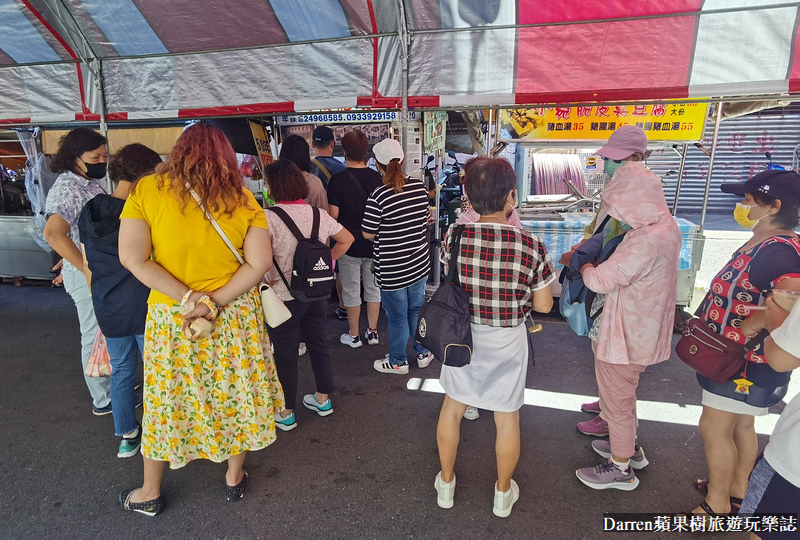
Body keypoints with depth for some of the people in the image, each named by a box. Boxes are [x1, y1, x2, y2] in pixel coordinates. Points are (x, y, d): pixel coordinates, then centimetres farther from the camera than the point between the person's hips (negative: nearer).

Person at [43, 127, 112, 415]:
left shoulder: (90, 182, 9)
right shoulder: (67, 188, -20)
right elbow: (53, 233, -32)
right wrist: (89, 270, -28)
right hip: (88, 274, -9)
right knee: (95, 336, 4)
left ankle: (111, 382, 38)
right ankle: (105, 399, 19)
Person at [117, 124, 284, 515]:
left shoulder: (147, 190, -7)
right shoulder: (242, 199, -5)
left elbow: (132, 258, -13)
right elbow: (259, 263, -11)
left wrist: (189, 299, -15)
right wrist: (215, 302, -13)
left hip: (170, 317, 0)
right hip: (236, 316, 1)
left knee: (166, 399, 17)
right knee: (236, 392, 17)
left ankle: (149, 494, 37)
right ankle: (234, 478, 36)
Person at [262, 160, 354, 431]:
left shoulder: (269, 217, -17)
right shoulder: (318, 213, 0)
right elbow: (347, 239, 7)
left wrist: (267, 279, -14)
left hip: (285, 296, -5)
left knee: (285, 354, 9)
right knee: (318, 344, 19)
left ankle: (286, 414, 25)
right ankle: (323, 399, 36)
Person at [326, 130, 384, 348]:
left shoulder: (338, 179, -14)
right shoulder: (376, 177, -5)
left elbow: (333, 215, -13)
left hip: (349, 243, -3)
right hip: (373, 244, 3)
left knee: (351, 291, 9)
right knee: (373, 288, 15)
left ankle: (353, 336, 21)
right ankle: (372, 332, 26)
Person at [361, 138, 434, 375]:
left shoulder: (378, 196, -23)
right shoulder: (419, 187, -5)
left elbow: (368, 234, -14)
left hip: (392, 270, -5)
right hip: (419, 264, 6)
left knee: (397, 317, 11)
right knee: (417, 309, 22)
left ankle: (398, 361, 31)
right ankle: (423, 353, 38)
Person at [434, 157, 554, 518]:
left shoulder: (454, 237, -16)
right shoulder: (531, 246, -20)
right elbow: (543, 305, -10)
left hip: (462, 337, 2)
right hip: (507, 343, -1)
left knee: (452, 409, 22)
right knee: (507, 419, 19)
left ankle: (446, 484, 40)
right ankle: (503, 493, 40)